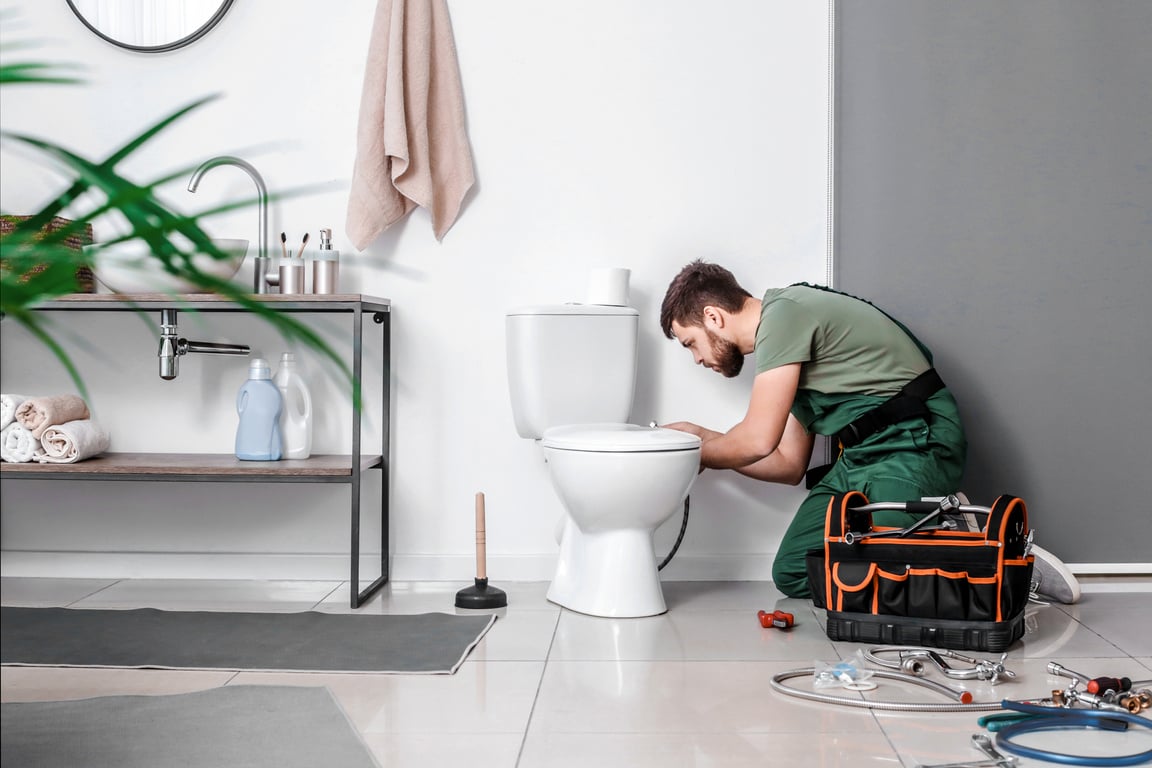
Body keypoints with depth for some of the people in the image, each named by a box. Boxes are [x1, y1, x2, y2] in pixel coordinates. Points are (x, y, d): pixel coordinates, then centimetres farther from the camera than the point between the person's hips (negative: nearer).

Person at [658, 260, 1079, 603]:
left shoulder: (783, 312, -11)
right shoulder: (782, 336, 20)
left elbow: (757, 440, -14)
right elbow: (789, 465, 22)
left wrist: (698, 453, 4)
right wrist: (703, 437, 20)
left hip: (913, 445, -10)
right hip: (862, 456, 10)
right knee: (792, 572, -2)